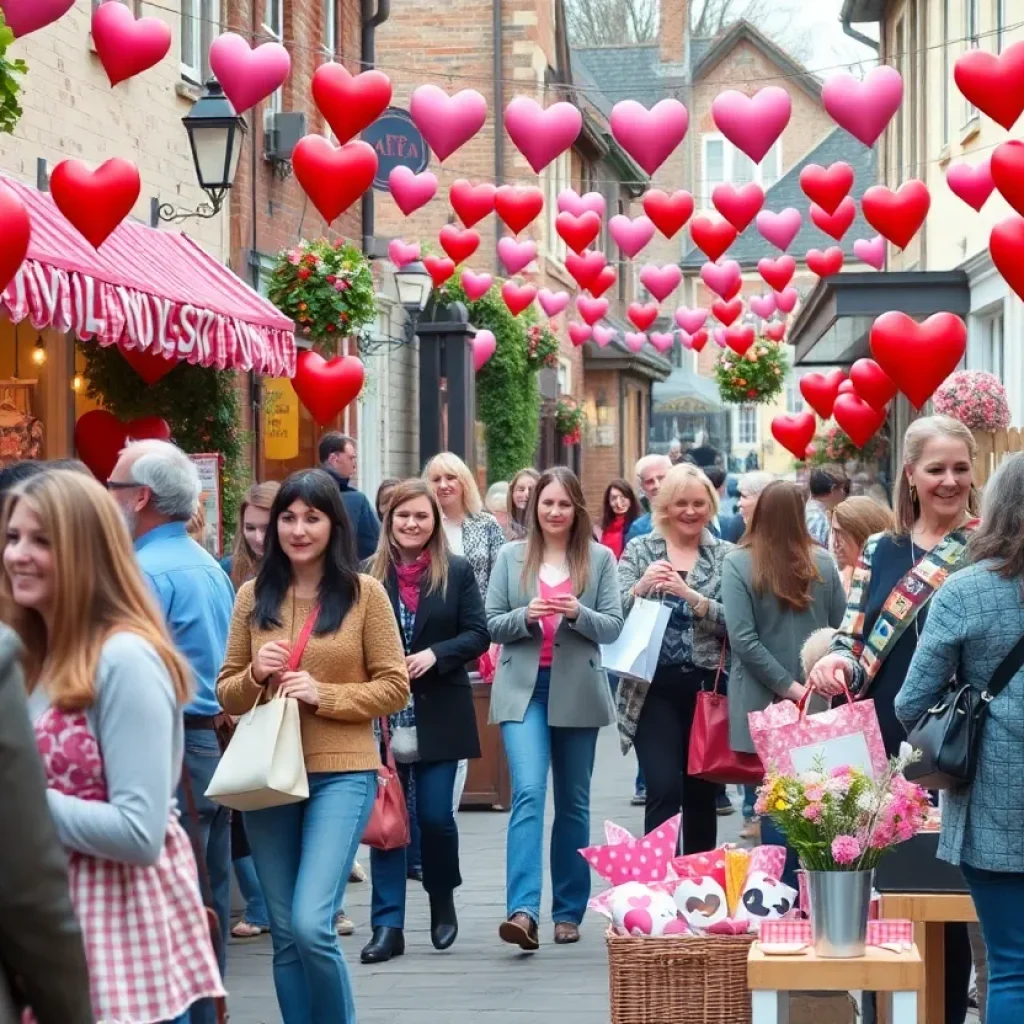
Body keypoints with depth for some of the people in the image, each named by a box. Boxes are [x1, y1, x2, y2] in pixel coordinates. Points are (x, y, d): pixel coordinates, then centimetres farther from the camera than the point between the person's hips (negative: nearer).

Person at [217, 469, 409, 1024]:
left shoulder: (364, 592, -1)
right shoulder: (253, 596, 7)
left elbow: (394, 687, -1)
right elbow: (227, 692, 11)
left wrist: (323, 695, -13)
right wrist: (255, 676, -10)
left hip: (341, 774, -4)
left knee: (311, 925, -16)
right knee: (285, 934, 8)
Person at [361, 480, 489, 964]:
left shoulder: (457, 572, 2)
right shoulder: (368, 574, 0)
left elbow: (477, 635, 0)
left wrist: (434, 655, -15)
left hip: (438, 716, 0)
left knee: (436, 815, 1)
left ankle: (442, 900, 28)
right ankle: (388, 926, 4)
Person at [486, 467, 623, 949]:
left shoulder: (599, 558, 4)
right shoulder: (511, 557, 6)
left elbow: (613, 626, 0)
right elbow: (492, 623, 4)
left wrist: (577, 612, -19)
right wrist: (526, 616, -15)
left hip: (577, 691, 1)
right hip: (523, 689, -1)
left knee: (573, 802, 10)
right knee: (528, 792, -16)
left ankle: (569, 910, 20)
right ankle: (523, 910, -25)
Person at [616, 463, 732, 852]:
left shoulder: (726, 556, 5)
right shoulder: (639, 551, 5)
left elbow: (732, 623, -6)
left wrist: (689, 594, -20)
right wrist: (640, 588, -23)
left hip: (706, 687, 1)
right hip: (653, 688, -1)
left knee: (701, 794, 9)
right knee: (664, 790, -13)